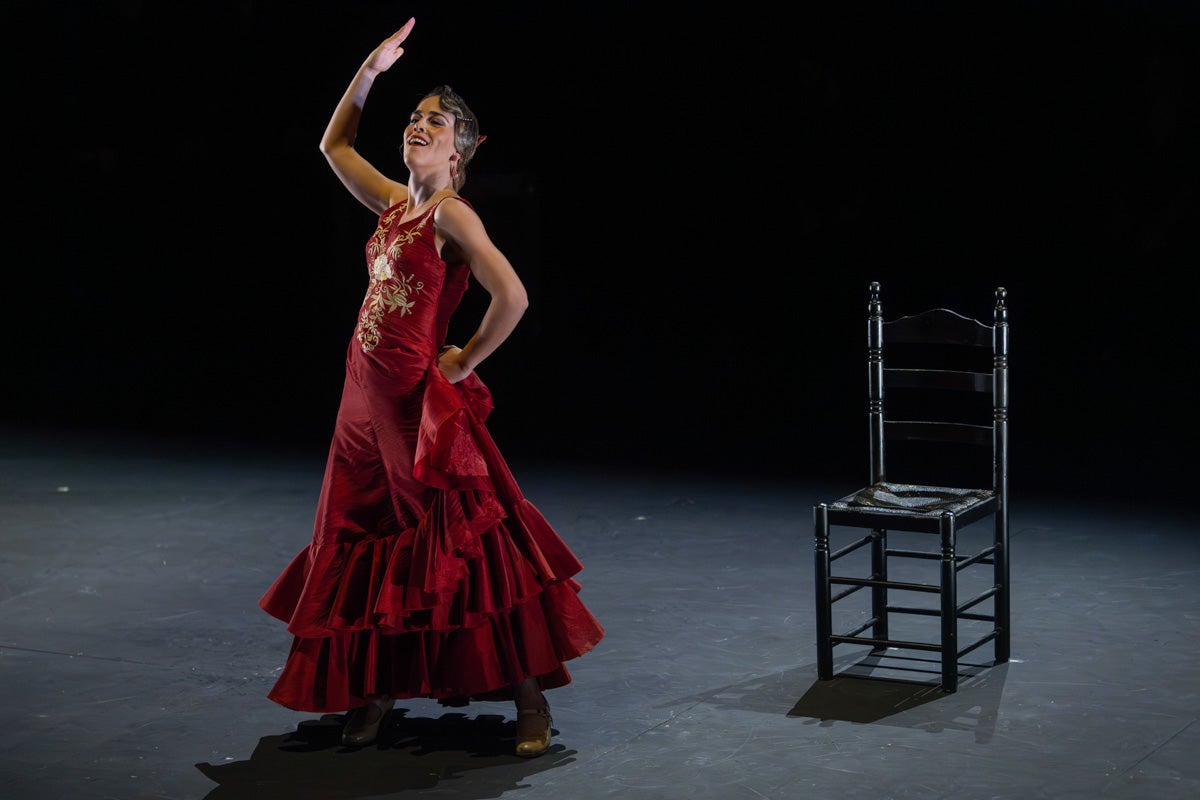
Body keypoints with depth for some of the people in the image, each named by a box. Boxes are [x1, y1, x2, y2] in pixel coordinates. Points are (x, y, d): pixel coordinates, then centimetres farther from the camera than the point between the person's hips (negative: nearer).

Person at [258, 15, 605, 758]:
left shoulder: (452, 214, -12)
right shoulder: (394, 203, 10)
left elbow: (512, 297, -23)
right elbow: (334, 145, 24)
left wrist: (464, 362, -11)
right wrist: (371, 70, 15)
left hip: (420, 400, -8)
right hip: (367, 393, 8)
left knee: (463, 543, -6)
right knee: (363, 542, 12)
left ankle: (531, 701, 1)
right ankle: (374, 691, 23)